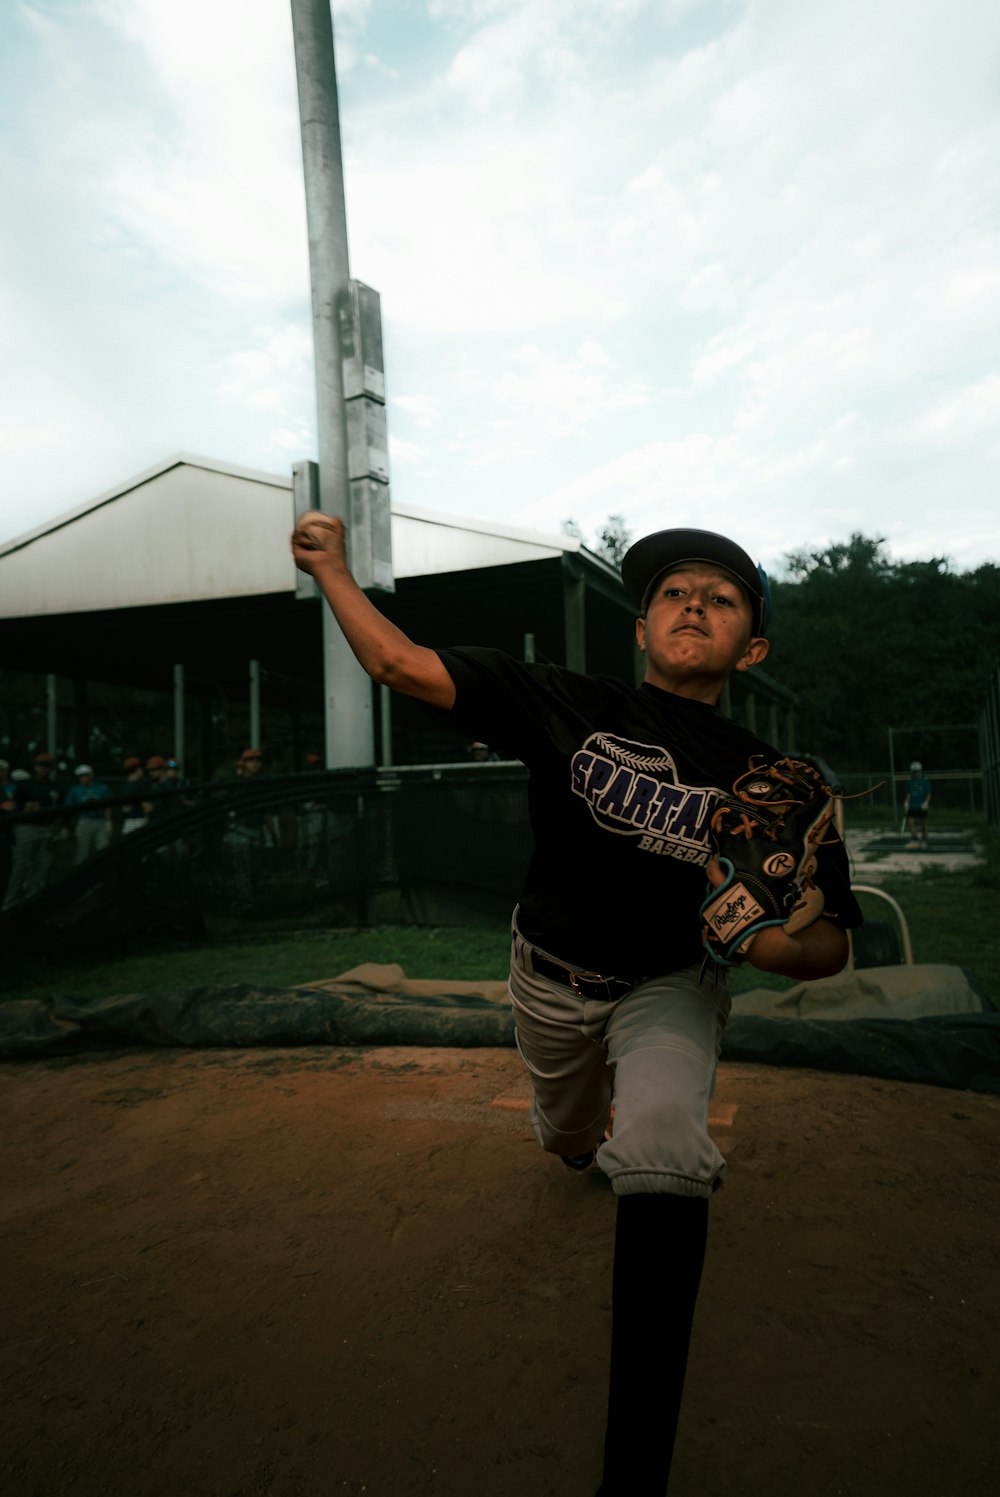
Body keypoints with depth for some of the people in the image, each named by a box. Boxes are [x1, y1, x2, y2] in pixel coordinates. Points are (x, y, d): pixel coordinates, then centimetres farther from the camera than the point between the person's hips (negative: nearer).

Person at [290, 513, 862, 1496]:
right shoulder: (570, 707, -21)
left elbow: (833, 943, -16)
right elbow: (399, 665, -20)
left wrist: (775, 944, -38)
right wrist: (331, 568, -23)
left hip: (671, 983, -2)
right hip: (551, 975, 2)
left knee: (660, 1145, -30)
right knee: (565, 1142, 26)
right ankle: (594, 1142, 67)